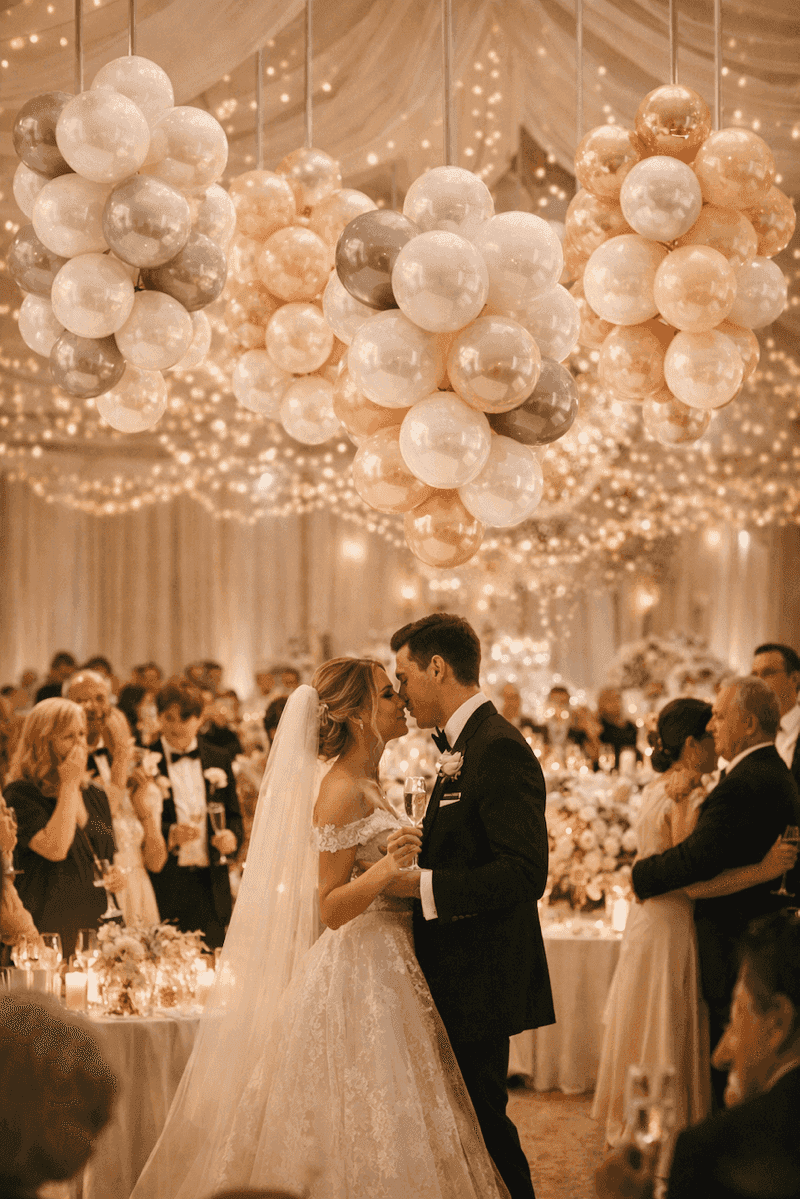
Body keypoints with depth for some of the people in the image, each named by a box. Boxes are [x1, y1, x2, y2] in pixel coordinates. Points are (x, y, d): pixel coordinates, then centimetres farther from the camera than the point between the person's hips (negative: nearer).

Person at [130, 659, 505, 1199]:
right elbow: (330, 907, -18)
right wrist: (386, 870, -31)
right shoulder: (341, 791, -15)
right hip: (360, 976, -9)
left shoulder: (369, 786, 14)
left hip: (386, 967, 9)